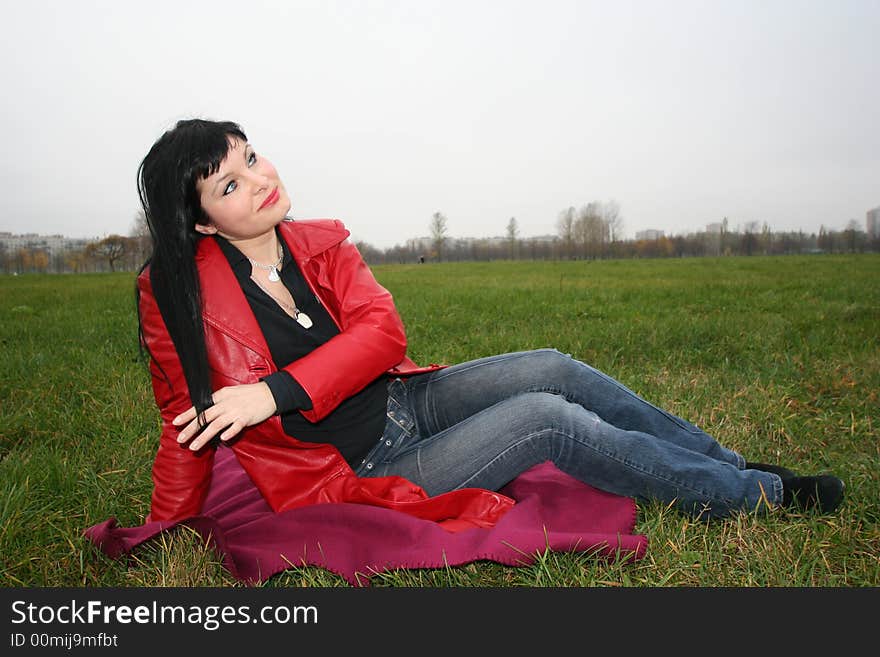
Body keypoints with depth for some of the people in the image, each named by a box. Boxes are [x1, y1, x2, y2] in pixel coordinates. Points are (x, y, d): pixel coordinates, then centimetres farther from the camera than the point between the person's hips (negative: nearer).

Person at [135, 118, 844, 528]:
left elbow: (383, 332, -14)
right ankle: (758, 493, 0)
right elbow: (187, 426, -3)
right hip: (356, 470, -5)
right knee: (551, 419, -18)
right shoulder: (179, 292, -13)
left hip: (404, 397, 5)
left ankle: (733, 463, 9)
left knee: (554, 369, -11)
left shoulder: (320, 245, -2)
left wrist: (275, 392, -24)